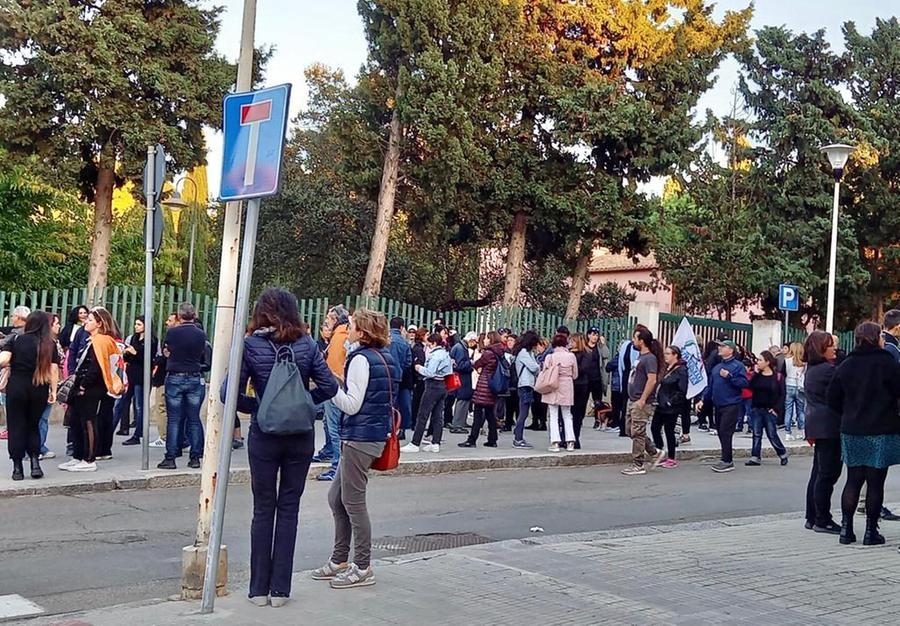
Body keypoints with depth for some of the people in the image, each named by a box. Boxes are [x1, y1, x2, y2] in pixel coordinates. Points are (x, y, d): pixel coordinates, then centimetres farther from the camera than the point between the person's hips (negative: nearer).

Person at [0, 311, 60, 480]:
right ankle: (35, 462, 1)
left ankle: (18, 468, 6)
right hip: (39, 390, 2)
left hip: (16, 387, -2)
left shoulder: (16, 339, -2)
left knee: (16, 426, 8)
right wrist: (53, 391, 2)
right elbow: (54, 370, -3)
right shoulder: (51, 344, 2)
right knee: (33, 425, 17)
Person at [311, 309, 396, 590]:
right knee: (336, 498, 15)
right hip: (377, 433, 10)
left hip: (360, 437, -10)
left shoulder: (361, 359, -14)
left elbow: (351, 405, -17)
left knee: (353, 501, -2)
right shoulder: (385, 358, 13)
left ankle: (363, 568, 5)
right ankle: (340, 561, 22)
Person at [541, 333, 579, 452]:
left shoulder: (550, 357, -10)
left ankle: (555, 442, -5)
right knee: (567, 416, 14)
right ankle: (570, 442, 8)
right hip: (567, 389, 2)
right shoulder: (571, 356, -5)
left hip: (553, 389, -2)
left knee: (553, 416, 3)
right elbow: (575, 375, 3)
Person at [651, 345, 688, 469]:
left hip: (671, 408, -8)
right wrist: (658, 399, 9)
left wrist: (670, 402, -17)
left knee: (669, 431, 0)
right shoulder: (667, 368, 13)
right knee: (655, 427, 8)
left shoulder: (681, 370, -13)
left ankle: (671, 459, 11)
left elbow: (682, 391, -17)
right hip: (661, 405, 8)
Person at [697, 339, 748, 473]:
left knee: (725, 432, -10)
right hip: (718, 405, 8)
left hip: (731, 405, -8)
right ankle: (728, 459, 18)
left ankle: (727, 461, -6)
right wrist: (704, 400, 13)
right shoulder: (716, 367, 16)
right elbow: (710, 386, 19)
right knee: (720, 432, 9)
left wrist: (729, 376, -21)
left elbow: (744, 382, -17)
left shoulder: (738, 365, -6)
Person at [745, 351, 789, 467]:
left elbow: (780, 394, -2)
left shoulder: (775, 376, -5)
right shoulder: (757, 375, 4)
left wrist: (775, 408, -7)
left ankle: (783, 454, 22)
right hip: (756, 408, 4)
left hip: (769, 410, -3)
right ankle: (755, 457, 9)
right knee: (756, 434, 5)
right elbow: (750, 386, -11)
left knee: (772, 435, 2)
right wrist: (755, 373, -13)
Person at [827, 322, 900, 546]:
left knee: (853, 480, 11)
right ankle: (871, 531, 7)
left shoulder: (845, 365, 4)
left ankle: (846, 528, 10)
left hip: (852, 432, 4)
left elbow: (833, 399, 6)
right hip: (881, 432, -4)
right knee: (875, 482, 3)